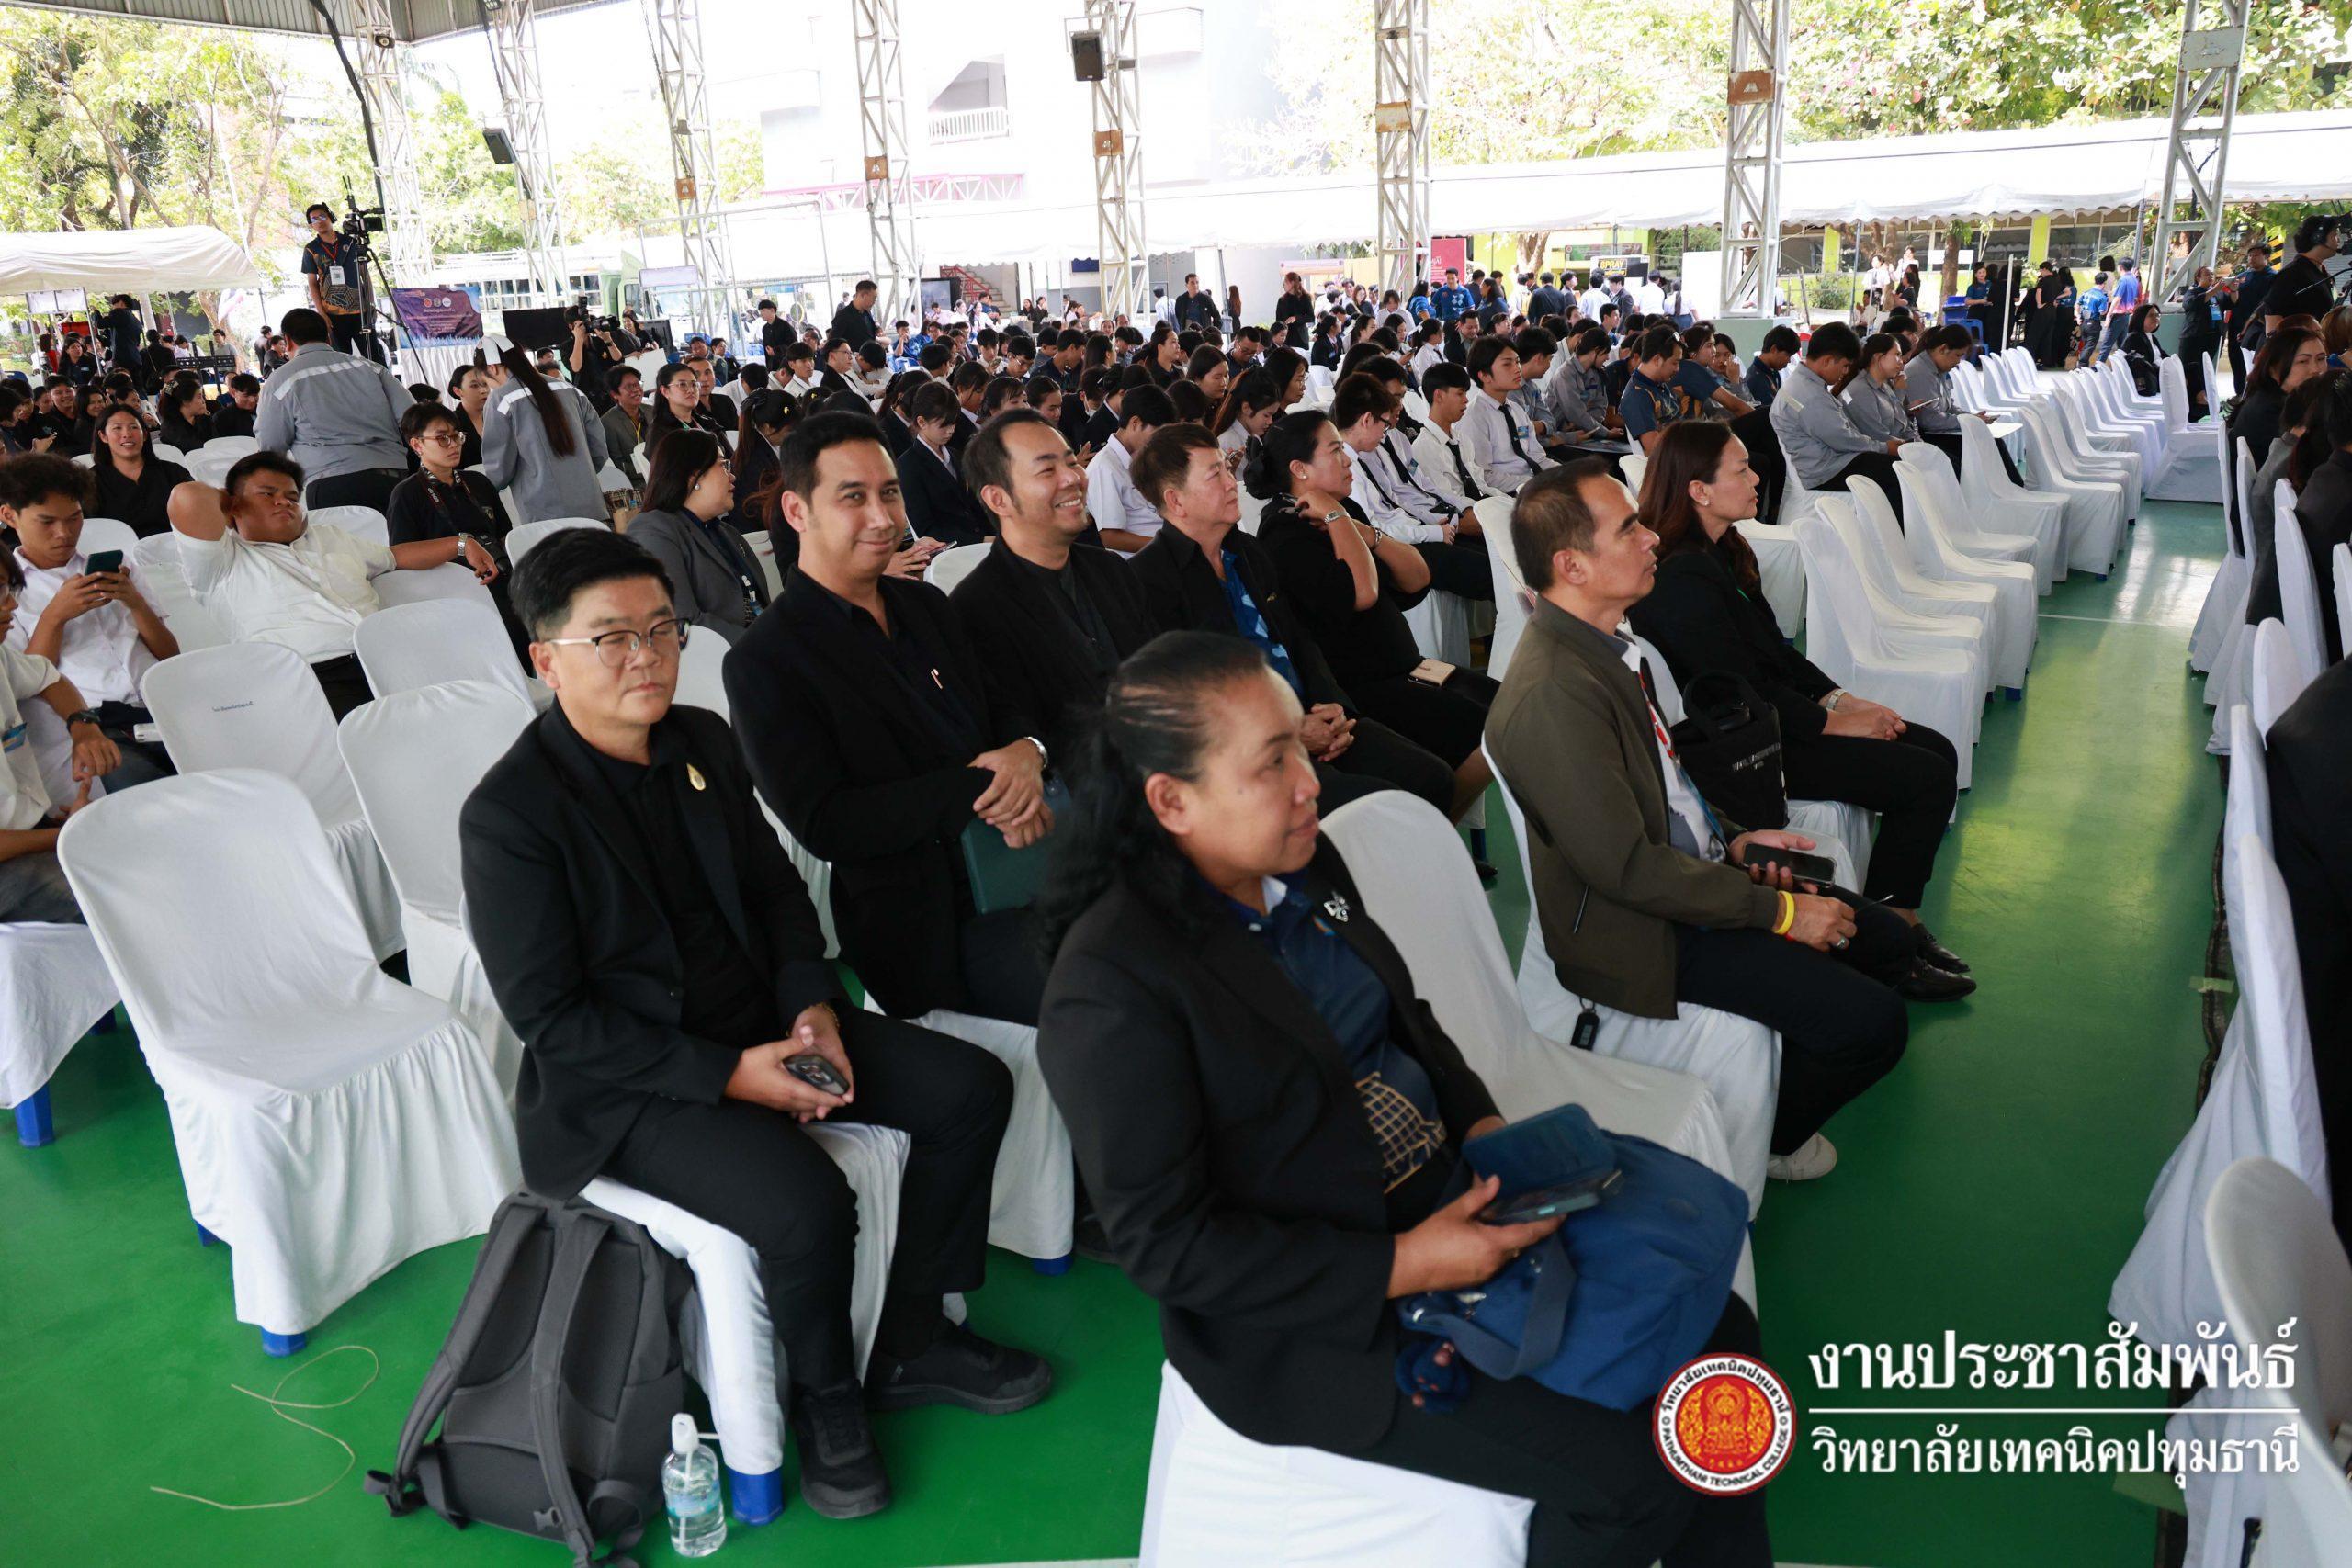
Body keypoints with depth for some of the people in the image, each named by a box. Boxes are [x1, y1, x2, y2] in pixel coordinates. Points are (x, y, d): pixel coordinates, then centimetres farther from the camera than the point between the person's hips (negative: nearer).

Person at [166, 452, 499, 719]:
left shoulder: (328, 537, 35)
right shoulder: (223, 563, 12)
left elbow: (397, 556, 40)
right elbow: (188, 498, -3)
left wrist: (462, 544, 31)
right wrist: (225, 501, 19)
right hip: (313, 678, -5)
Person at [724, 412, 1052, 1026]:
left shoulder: (927, 605, 15)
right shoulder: (765, 660, -7)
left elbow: (1007, 710, 17)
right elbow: (824, 824, -14)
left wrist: (1027, 752, -9)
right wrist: (980, 789, -18)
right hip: (936, 927, -7)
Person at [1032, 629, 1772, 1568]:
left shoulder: (1302, 866, -1)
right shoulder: (1111, 988, -25)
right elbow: (1163, 1243, -21)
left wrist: (1484, 1125, -2)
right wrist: (1401, 1267, -22)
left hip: (1450, 1200, 8)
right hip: (1326, 1314, -8)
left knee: (1718, 1332, 6)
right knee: (1632, 1473, -12)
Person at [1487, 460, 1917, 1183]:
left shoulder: (1605, 644, 3)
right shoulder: (1551, 694, -28)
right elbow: (1626, 867, -26)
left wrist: (1733, 840, 4)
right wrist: (1777, 911, -18)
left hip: (1698, 874, 10)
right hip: (1642, 933, -10)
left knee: (1886, 943, 13)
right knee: (1873, 1022, -14)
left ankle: (1773, 1099, 29)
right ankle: (1758, 1135, 15)